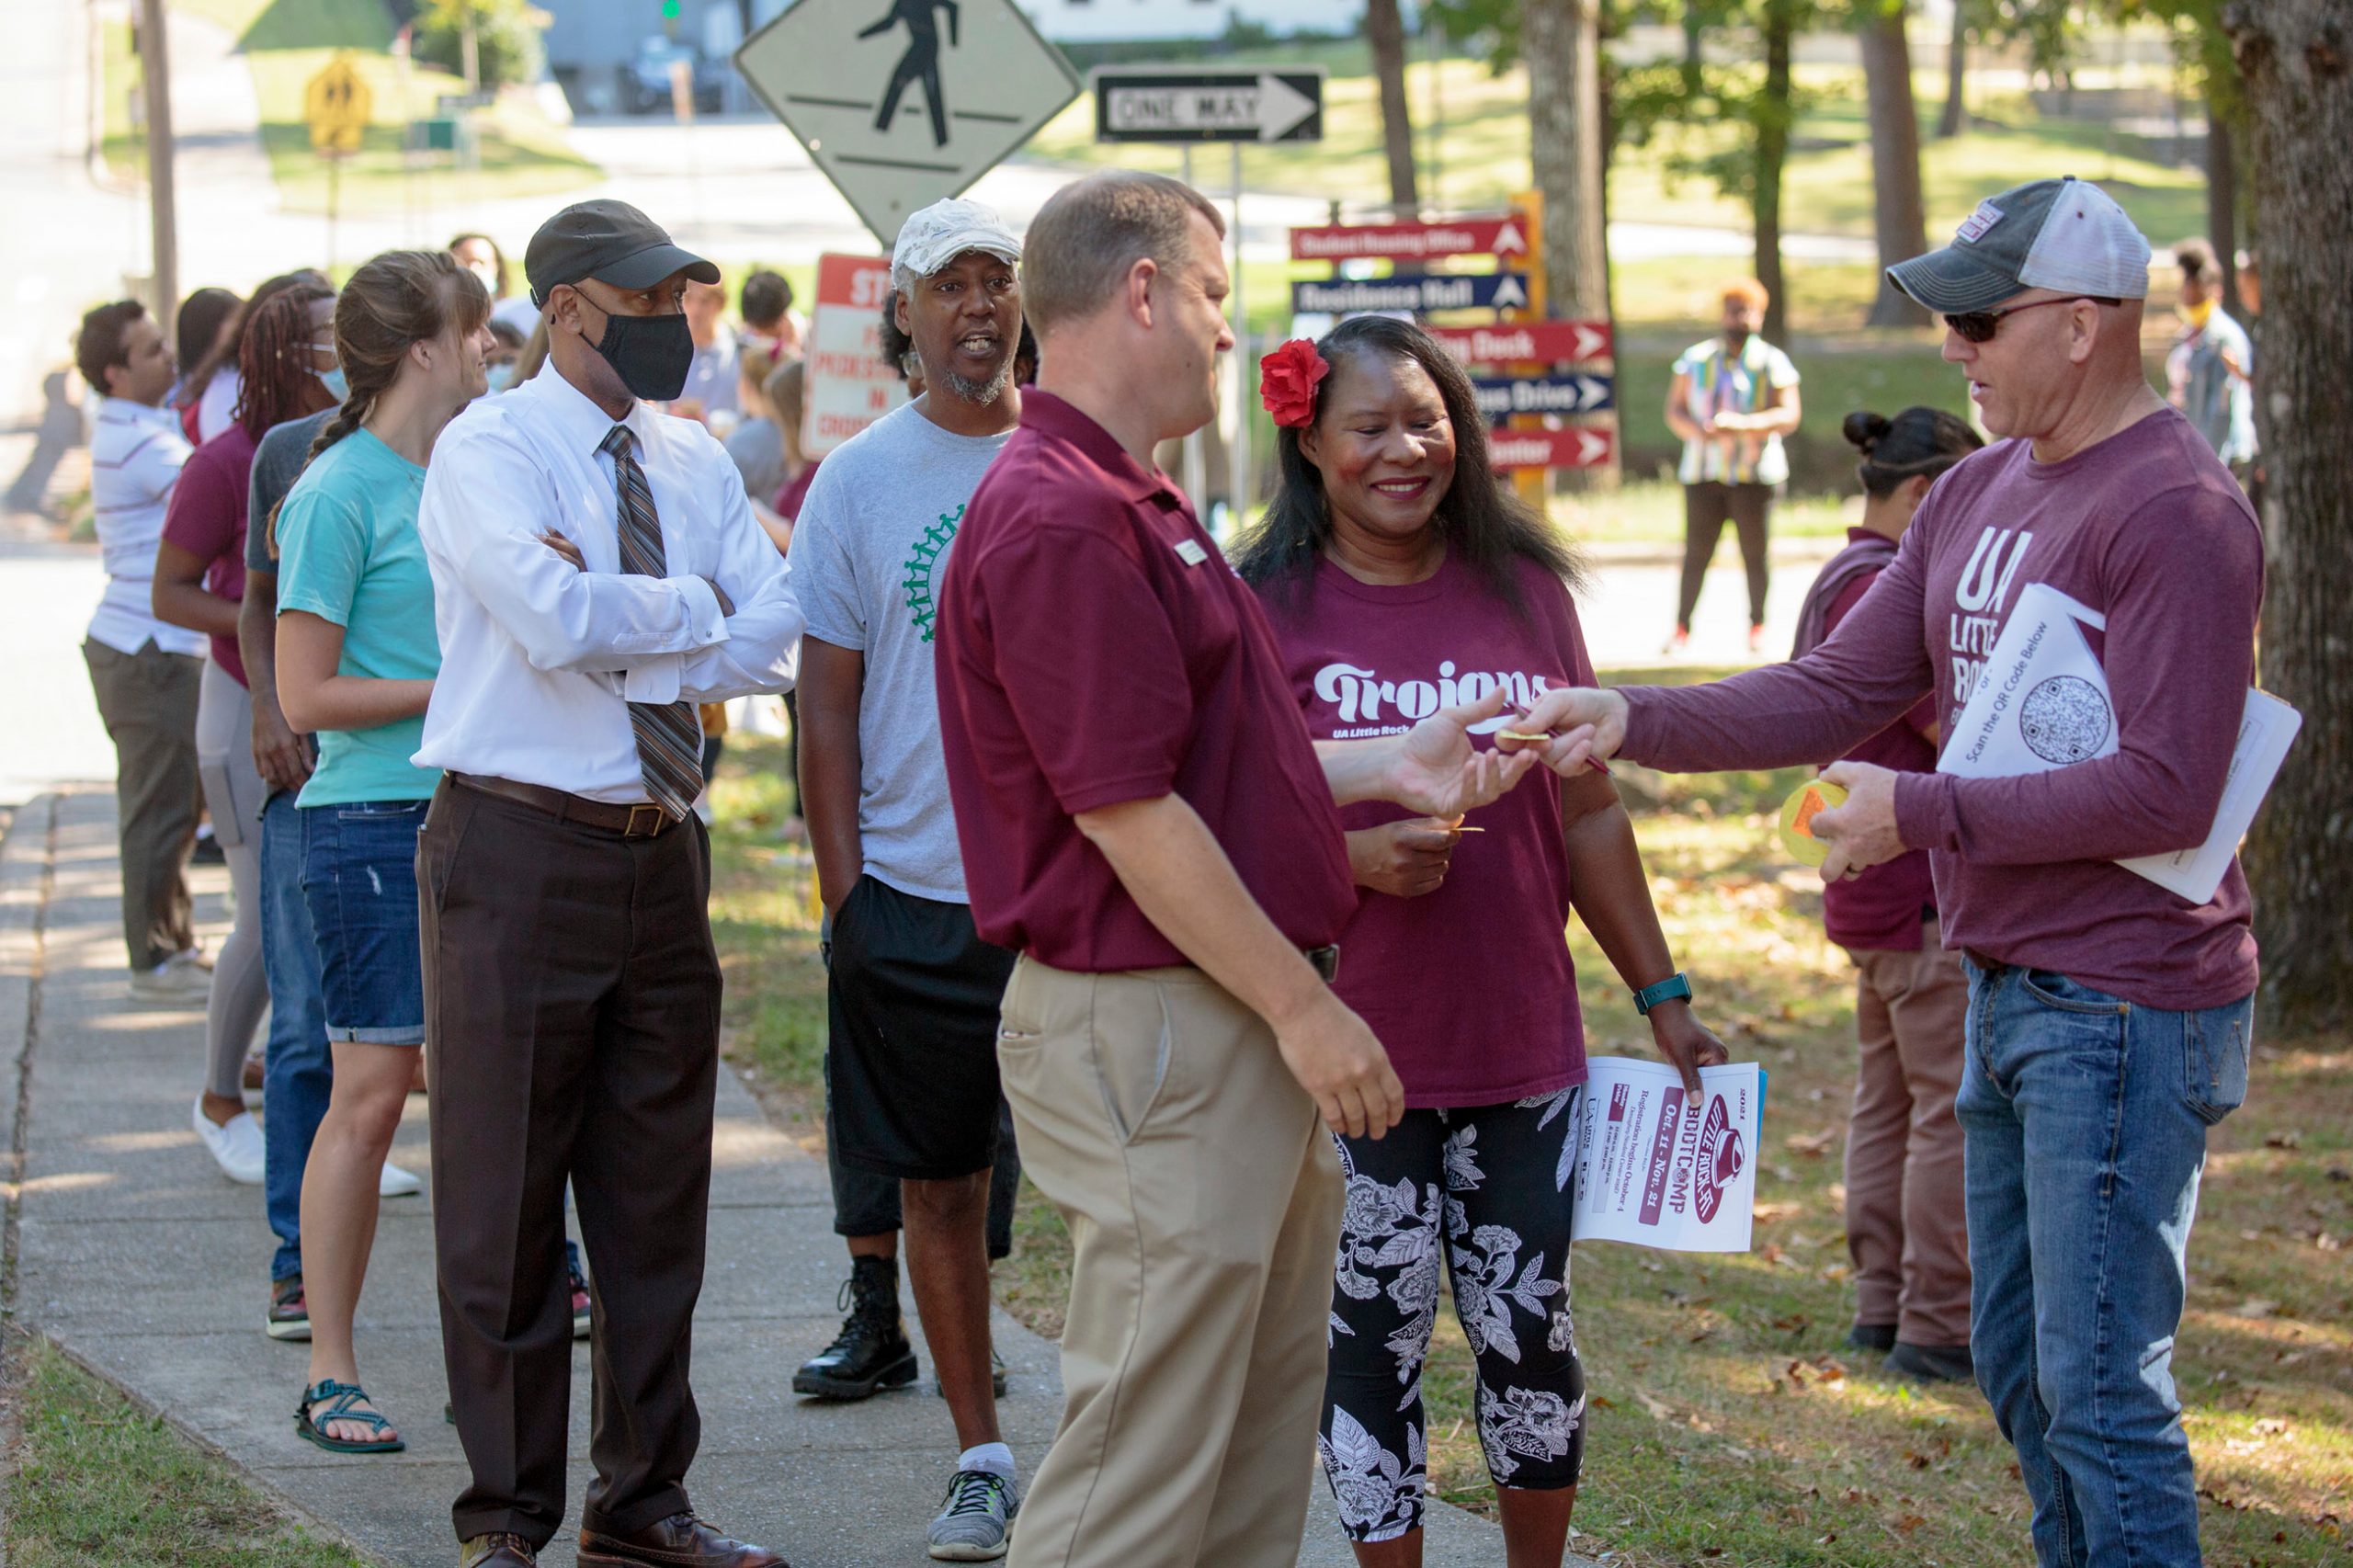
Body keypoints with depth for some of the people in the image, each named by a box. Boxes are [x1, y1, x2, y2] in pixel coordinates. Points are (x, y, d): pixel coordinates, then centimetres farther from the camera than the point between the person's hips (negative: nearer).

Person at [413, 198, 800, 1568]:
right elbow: (557, 622, -21)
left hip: (662, 852, 6)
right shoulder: (490, 451, -6)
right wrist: (689, 607, -7)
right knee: (507, 1204, 1)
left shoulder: (699, 464, 12)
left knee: (657, 1197, 11)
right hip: (521, 852, -6)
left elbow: (772, 639, 0)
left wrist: (616, 622, -11)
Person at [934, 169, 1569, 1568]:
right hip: (1154, 1035, -11)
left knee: (1268, 1441, 16)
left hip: (1241, 1026, 11)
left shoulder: (1139, 507, 17)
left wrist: (1392, 766, 13)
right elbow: (1129, 816, -21)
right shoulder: (1060, 521, -19)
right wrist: (1306, 1007, -17)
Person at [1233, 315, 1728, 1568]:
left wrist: (1661, 994, 13)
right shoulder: (1271, 609, -4)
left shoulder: (1521, 589, 7)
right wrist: (1355, 860, -20)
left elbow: (1588, 812, 13)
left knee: (1530, 1335, 9)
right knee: (1373, 1343, 2)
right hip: (1352, 1052, -3)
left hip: (1522, 1045, 3)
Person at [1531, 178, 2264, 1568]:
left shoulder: (2176, 510, -17)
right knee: (2019, 1366, 16)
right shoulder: (1981, 492, 12)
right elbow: (1840, 693, 11)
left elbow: (2167, 793, -22)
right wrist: (1639, 722, -2)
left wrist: (1922, 813, -17)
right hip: (2008, 987, 10)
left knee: (2101, 1393, -6)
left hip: (2127, 1007, -10)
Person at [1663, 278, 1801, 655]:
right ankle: (1681, 628, -1)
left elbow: (1788, 416, -6)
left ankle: (1757, 625, 11)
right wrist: (1696, 430, -13)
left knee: (1755, 552, 0)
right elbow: (1674, 409, 9)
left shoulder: (1772, 363, 3)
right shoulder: (1696, 359, 11)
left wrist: (1741, 425, -21)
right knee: (1696, 552, -4)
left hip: (1755, 473, -1)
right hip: (1704, 472, 1)